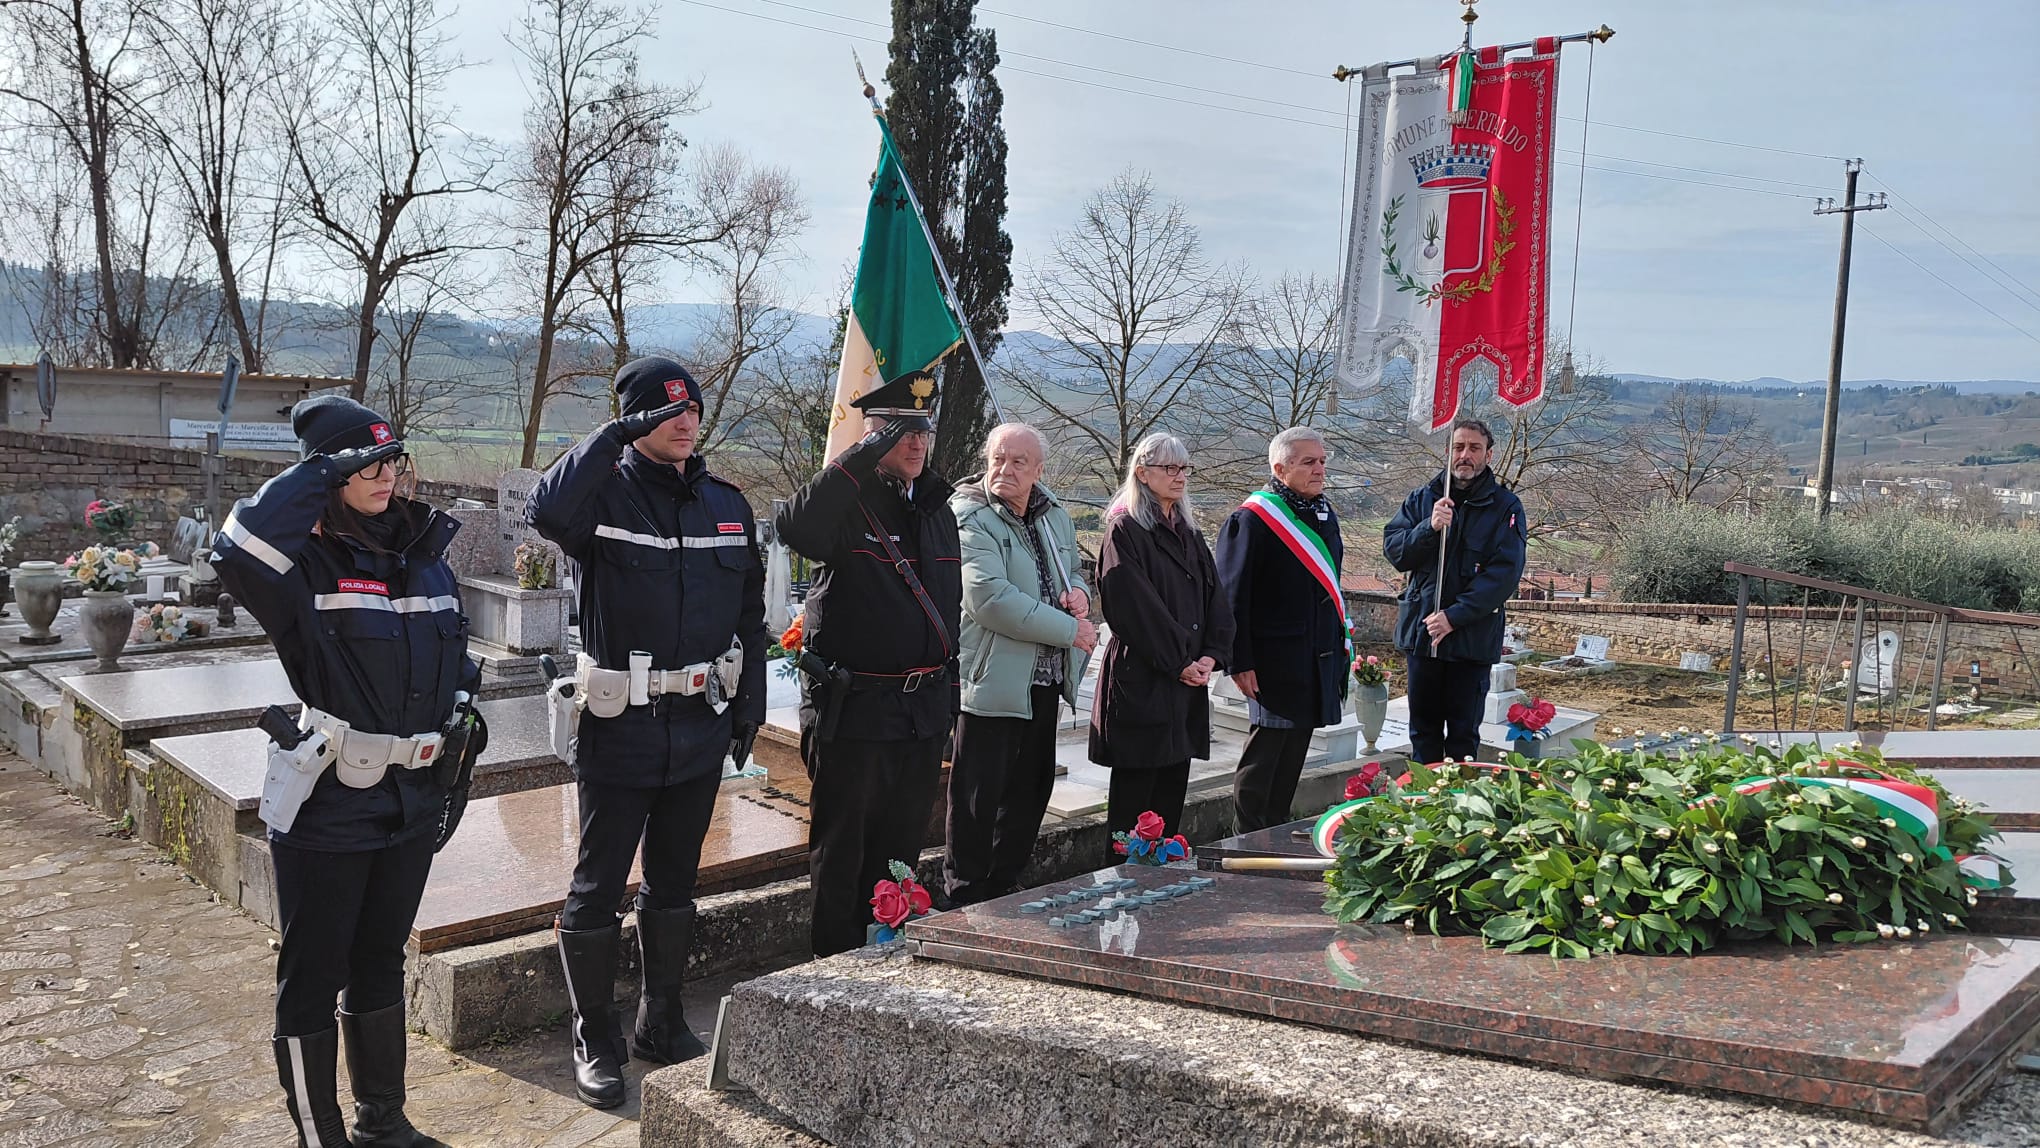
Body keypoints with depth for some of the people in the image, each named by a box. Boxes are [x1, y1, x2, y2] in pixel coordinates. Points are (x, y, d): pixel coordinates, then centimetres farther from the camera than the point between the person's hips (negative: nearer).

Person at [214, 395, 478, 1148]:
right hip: (327, 810, -6)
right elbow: (235, 554, -37)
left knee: (380, 966, 20)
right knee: (313, 980, 7)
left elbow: (457, 666, 17)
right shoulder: (307, 564, -13)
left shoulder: (426, 556, 5)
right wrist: (323, 472, -32)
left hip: (411, 804, 6)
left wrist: (460, 747, 10)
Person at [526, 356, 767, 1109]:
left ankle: (662, 1022, 32)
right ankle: (594, 1041, 21)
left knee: (674, 882, 17)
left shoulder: (727, 503, 7)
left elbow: (750, 612, 12)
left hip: (701, 728, 5)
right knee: (598, 888, 5)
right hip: (620, 728, -4)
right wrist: (616, 436, -28)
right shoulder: (606, 493, -8)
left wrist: (751, 702, 8)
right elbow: (546, 511, -33)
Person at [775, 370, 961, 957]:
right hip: (855, 710, -6)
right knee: (840, 855, 6)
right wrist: (867, 455, -31)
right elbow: (796, 527, -33)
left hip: (925, 710, 7)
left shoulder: (937, 508, 13)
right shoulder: (848, 503, -9)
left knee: (899, 853, 17)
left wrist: (951, 700, 18)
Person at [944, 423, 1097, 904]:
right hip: (991, 680, -8)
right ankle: (966, 901, 13)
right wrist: (1070, 630, -20)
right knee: (978, 797, -1)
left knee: (1030, 792, 16)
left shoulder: (1055, 517, 11)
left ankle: (1005, 891, 31)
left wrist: (1079, 592, 0)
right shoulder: (969, 517, -14)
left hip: (1044, 681, 8)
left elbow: (1073, 573, 27)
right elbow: (990, 599, -25)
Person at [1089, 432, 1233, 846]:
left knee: (1171, 794, 10)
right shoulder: (1125, 530, -7)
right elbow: (1136, 607, -14)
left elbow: (1214, 598, 12)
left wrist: (1211, 656, -3)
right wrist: (1179, 663, -13)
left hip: (1189, 680, 7)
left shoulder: (1188, 533, 17)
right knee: (1133, 800, -3)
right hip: (1141, 681, -7)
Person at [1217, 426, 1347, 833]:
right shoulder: (1252, 519, -13)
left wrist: (1341, 645, 18)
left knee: (1294, 750, 13)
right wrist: (1241, 662, -19)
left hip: (1320, 658, 8)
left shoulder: (1323, 513, 13)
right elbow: (1232, 597, -15)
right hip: (1276, 659, -8)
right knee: (1264, 752, -3)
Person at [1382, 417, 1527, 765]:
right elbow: (1393, 550, -1)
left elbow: (1505, 572, -11)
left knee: (1464, 734, 4)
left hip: (1473, 636, -3)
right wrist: (1429, 527, -20)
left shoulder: (1505, 507, -3)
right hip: (1420, 630, 3)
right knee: (1423, 729, 12)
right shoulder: (1422, 499, 7)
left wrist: (1454, 616, -18)